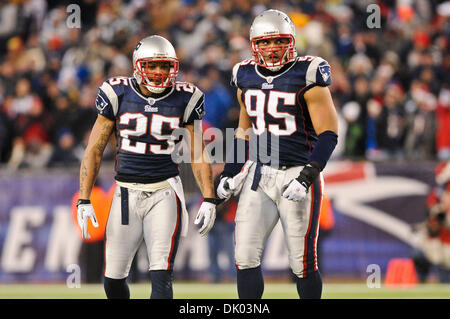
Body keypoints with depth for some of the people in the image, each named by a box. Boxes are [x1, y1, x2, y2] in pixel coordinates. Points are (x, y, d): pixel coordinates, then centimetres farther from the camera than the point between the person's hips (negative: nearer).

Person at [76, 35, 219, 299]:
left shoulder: (184, 100, 0)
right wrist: (84, 201, -4)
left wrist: (209, 199, -1)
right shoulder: (118, 95, -1)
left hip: (165, 192, -1)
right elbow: (94, 150, 2)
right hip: (127, 193, 1)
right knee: (114, 280, 4)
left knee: (161, 277, -14)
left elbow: (197, 155, 7)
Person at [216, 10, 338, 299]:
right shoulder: (247, 77, 9)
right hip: (259, 175, 5)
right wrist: (231, 173, 14)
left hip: (297, 174, -5)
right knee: (246, 256, -4)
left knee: (303, 263, 0)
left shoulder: (307, 77, -9)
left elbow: (328, 133, -11)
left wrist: (306, 178, -20)